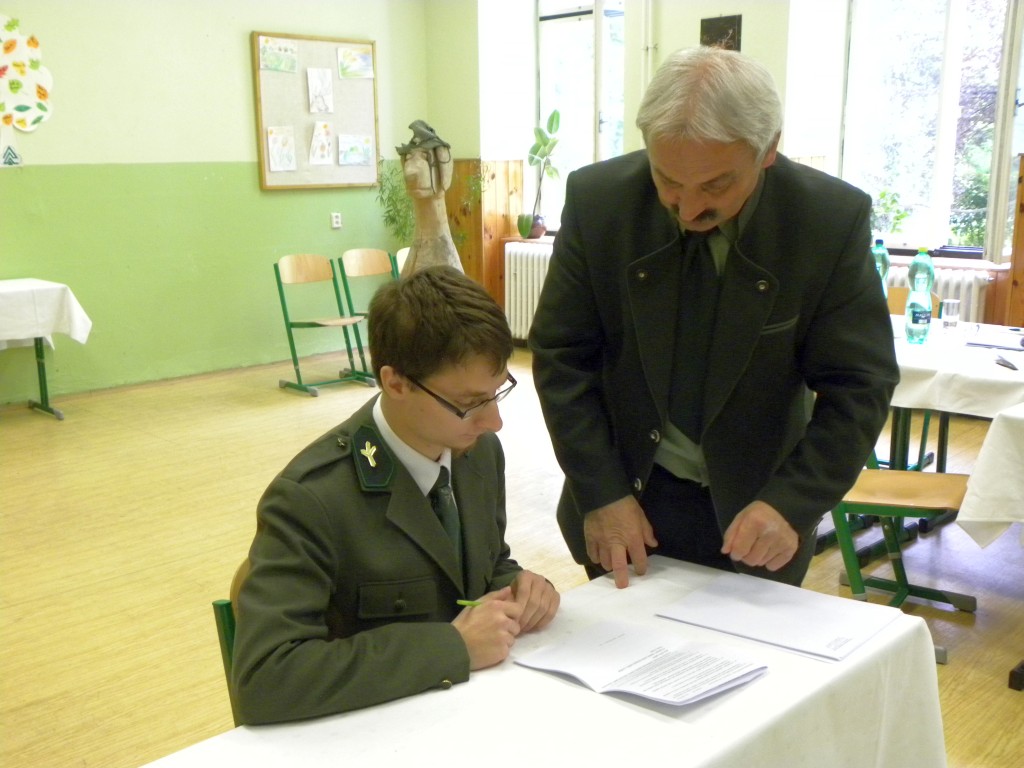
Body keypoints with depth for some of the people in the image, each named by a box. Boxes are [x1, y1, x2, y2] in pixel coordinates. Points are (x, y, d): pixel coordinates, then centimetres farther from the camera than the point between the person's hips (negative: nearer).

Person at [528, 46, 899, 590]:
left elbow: (858, 386, -11)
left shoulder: (832, 219, -16)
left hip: (755, 510, 0)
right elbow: (560, 356, -8)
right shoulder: (597, 200, -14)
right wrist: (601, 493, -13)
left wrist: (791, 504, -22)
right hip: (625, 499, 1)